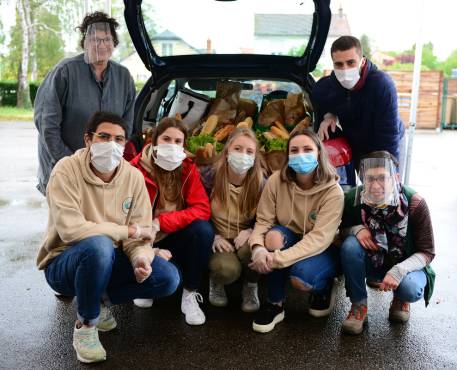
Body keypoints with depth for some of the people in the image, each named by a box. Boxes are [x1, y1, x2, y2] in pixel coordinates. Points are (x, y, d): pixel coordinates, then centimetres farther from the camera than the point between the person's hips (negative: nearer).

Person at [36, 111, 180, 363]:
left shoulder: (134, 176, -6)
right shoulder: (67, 170, -19)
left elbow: (141, 232, -7)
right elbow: (70, 229, -29)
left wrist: (141, 259, -30)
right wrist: (128, 231, -23)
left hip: (108, 261, 5)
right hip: (64, 263, -4)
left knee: (168, 278, -15)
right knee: (99, 245, -38)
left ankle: (101, 299, 7)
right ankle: (85, 325, -13)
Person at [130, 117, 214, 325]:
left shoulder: (188, 169, -6)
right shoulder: (135, 169, -12)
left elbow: (202, 209, -15)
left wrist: (160, 223, -27)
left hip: (175, 239, 2)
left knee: (203, 229, -28)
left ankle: (190, 294, -11)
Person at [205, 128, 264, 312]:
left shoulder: (260, 182, -7)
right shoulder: (211, 177, -11)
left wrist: (250, 231, -21)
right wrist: (213, 237, -18)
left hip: (245, 239, 2)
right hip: (218, 241, -1)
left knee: (251, 247, -36)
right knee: (227, 268, -35)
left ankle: (251, 287, 0)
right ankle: (215, 282, 7)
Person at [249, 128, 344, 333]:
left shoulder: (332, 191, -23)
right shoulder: (277, 180, -15)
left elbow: (320, 239, -30)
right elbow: (263, 221, -13)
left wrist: (277, 259, -38)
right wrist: (258, 247, -36)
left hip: (324, 251, -2)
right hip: (290, 240, 3)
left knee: (301, 276, -34)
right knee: (274, 235, -32)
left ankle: (324, 287, 7)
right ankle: (275, 304, -13)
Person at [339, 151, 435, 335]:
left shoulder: (414, 203, -23)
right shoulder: (354, 198, -19)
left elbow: (427, 252, -16)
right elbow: (341, 226, 0)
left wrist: (400, 270, -34)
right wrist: (356, 229, -25)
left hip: (405, 265, -2)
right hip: (371, 262, 2)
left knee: (410, 289, -34)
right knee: (350, 245, -29)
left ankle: (400, 299, 7)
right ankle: (359, 305, -9)